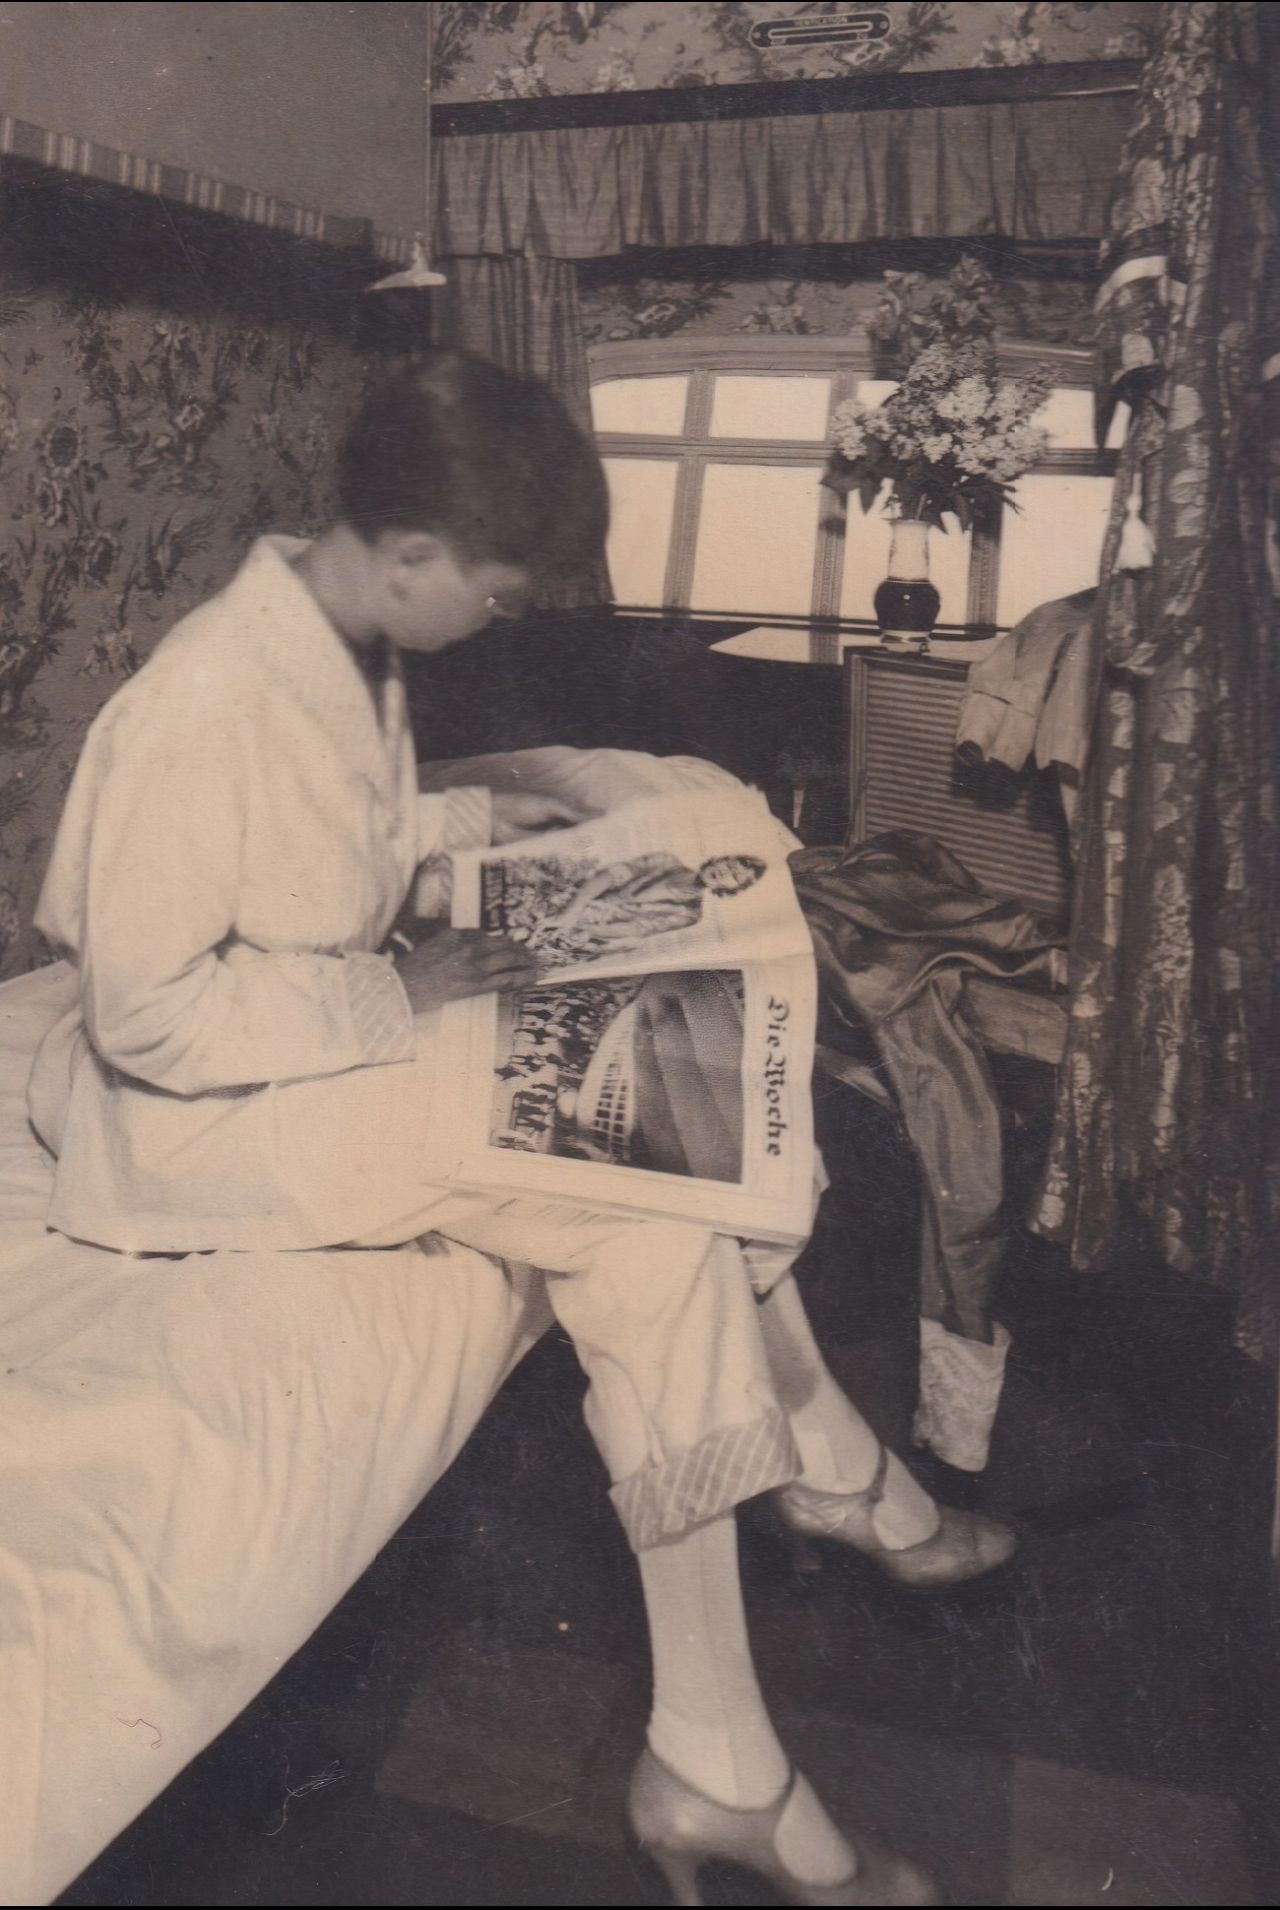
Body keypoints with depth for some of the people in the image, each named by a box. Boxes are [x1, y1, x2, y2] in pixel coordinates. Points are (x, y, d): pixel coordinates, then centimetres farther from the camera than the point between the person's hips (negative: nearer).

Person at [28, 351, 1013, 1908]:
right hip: (215, 1105, -9)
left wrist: (462, 818, 8)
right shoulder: (204, 709, -26)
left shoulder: (355, 646, 3)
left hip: (361, 1024, 9)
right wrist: (396, 996, -20)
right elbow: (145, 1013, -22)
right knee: (652, 1234, -21)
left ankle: (839, 1482, 16)